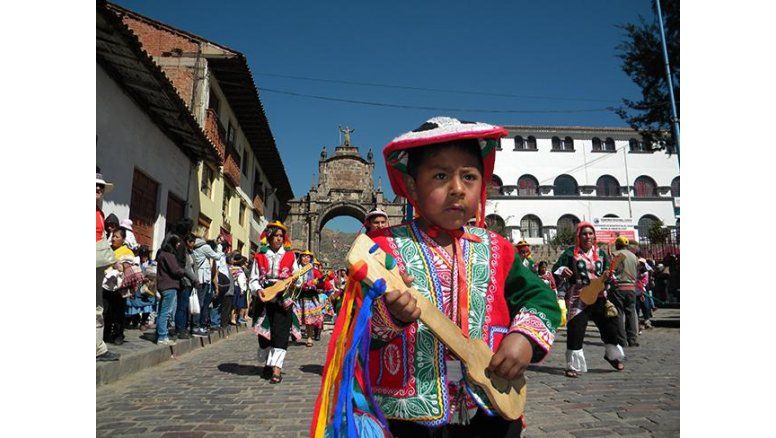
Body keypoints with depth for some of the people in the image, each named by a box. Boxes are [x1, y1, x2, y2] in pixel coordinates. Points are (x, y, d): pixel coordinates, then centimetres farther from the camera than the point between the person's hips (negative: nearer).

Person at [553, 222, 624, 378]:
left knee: (610, 326, 10)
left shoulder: (600, 253, 10)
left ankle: (611, 355, 38)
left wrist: (608, 275, -11)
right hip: (578, 299, -4)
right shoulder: (571, 252, -2)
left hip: (599, 297, 4)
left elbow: (608, 270, 12)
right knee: (575, 330, -7)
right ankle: (573, 366, 3)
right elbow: (555, 269, -6)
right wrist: (562, 270, -29)